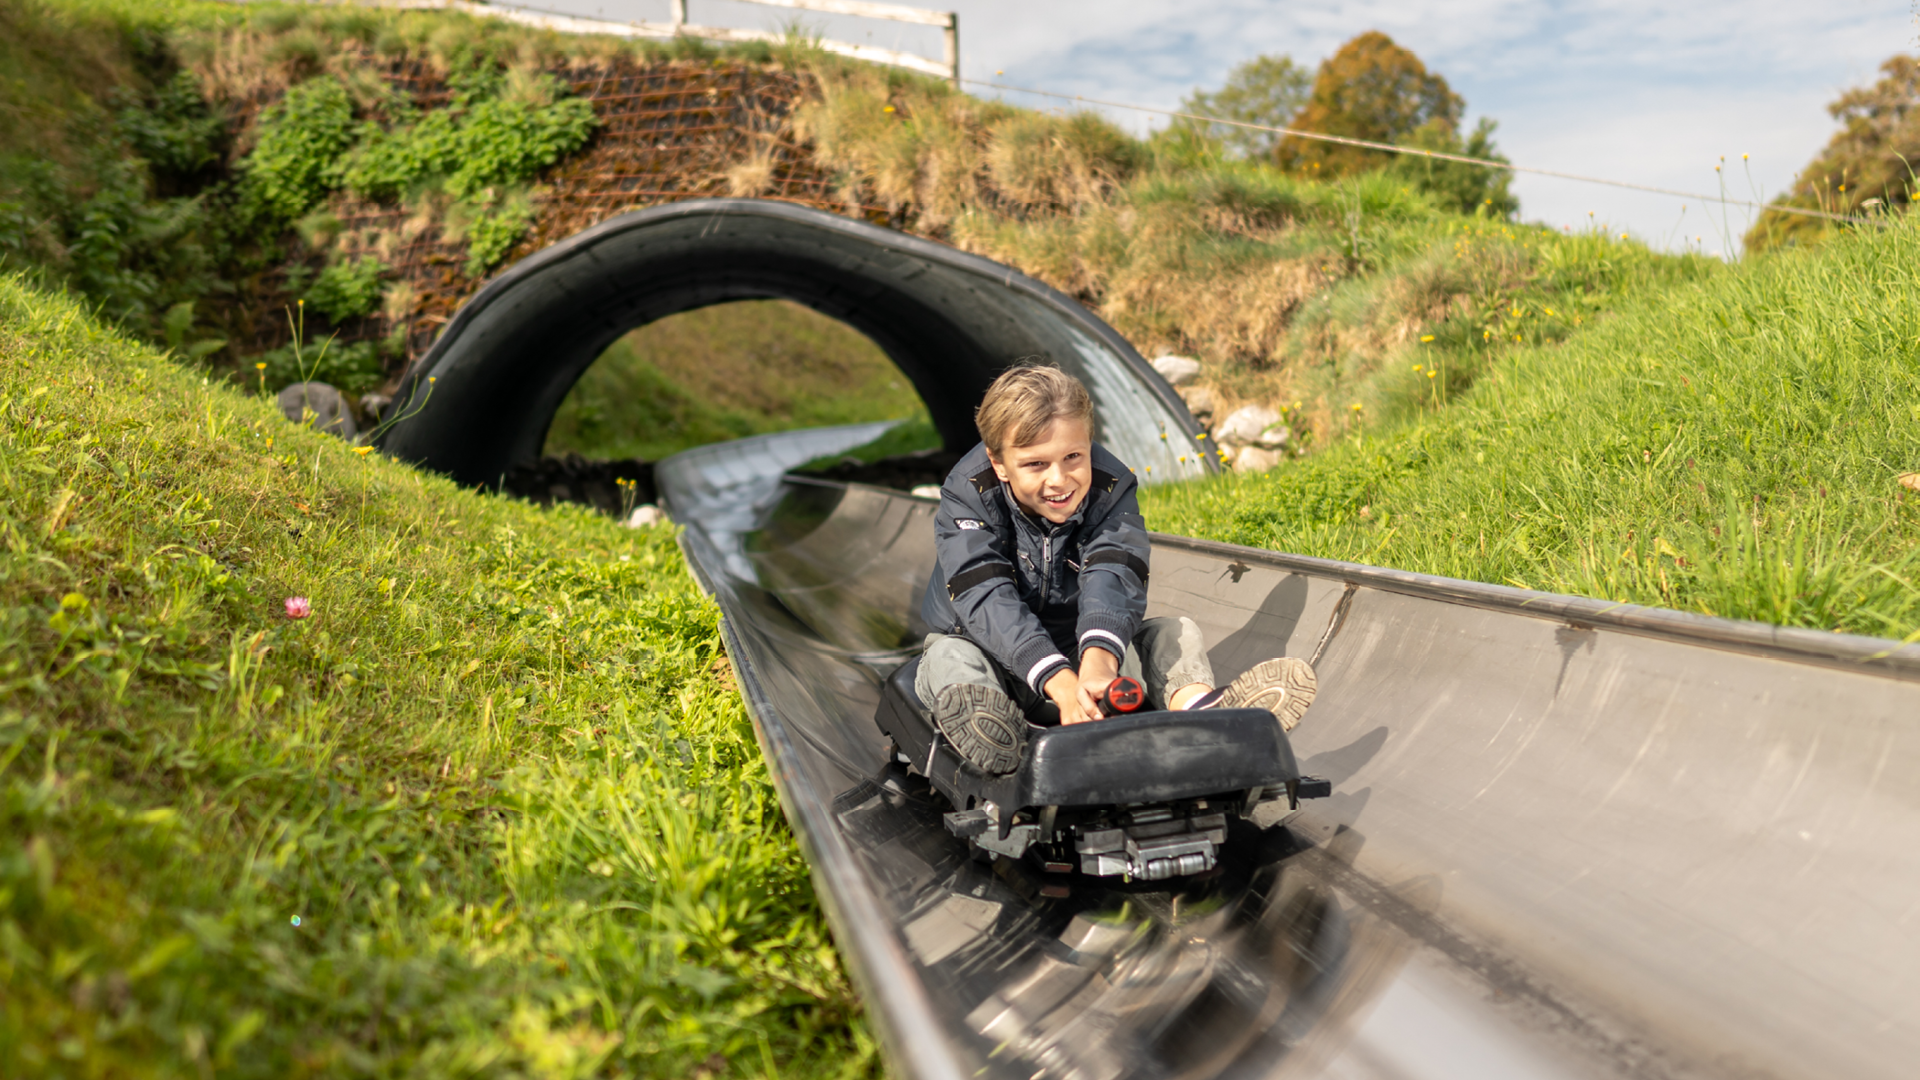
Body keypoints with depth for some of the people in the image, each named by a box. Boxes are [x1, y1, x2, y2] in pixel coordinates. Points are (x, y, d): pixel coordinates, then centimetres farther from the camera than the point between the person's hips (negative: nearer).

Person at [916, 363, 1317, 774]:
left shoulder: (1111, 489, -11)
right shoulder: (968, 498, -19)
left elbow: (1111, 577, -28)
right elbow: (988, 600, -33)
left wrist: (1097, 661, -51)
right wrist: (1063, 685, -49)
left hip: (1079, 650, 3)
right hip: (997, 656, -2)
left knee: (1176, 633, -15)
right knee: (950, 656, -33)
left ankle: (1193, 703, -47)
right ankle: (980, 723, -65)